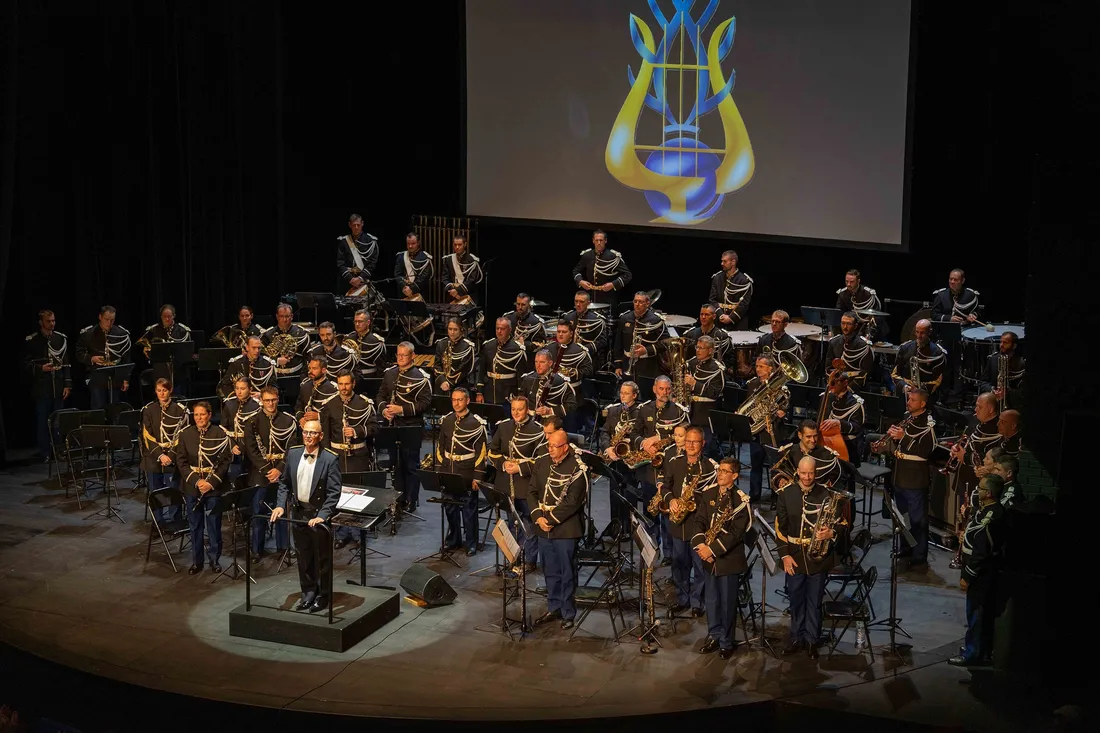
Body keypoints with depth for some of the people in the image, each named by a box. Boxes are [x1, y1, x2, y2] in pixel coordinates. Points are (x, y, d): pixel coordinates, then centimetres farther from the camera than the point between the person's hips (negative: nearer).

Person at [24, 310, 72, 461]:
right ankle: (44, 453, 6)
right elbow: (26, 364, 1)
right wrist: (40, 368, -16)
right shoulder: (31, 341, -1)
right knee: (42, 420, 0)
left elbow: (66, 363, 8)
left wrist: (67, 384, 2)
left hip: (58, 386, 2)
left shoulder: (61, 339, 8)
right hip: (41, 387, -2)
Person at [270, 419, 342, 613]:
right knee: (303, 557, 16)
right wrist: (281, 505, -2)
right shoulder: (293, 454, 1)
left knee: (322, 558, 7)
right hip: (298, 512, 5)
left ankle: (323, 596, 20)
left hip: (319, 515, -5)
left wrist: (322, 516, -24)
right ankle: (308, 593, 29)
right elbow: (284, 482, 10)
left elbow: (334, 492, -16)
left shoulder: (330, 459, -15)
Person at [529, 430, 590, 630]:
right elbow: (532, 492, 7)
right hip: (543, 528, 5)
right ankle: (553, 608, 26)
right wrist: (538, 517, -6)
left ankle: (568, 613, 12)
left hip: (566, 528, -5)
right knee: (550, 571, 14)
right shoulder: (541, 462, 6)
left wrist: (550, 519, -15)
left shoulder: (577, 469, -12)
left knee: (567, 572, 2)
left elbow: (572, 502, -15)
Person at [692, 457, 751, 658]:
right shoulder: (708, 495, 6)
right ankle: (714, 636, 28)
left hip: (729, 557, -5)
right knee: (711, 600, 14)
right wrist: (700, 544, -14)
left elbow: (736, 532, -17)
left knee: (727, 602, 3)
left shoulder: (740, 500, -12)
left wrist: (713, 549, -21)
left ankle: (726, 642, 15)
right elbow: (700, 521, 4)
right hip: (708, 557, 5)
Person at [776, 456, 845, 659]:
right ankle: (796, 638, 26)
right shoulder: (786, 494, 1)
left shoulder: (826, 494, -4)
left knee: (814, 602, 8)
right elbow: (780, 527, 3)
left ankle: (812, 640, 21)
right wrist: (785, 555, -5)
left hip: (818, 557, -2)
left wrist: (831, 533, -22)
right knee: (795, 600, 12)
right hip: (794, 558, 2)